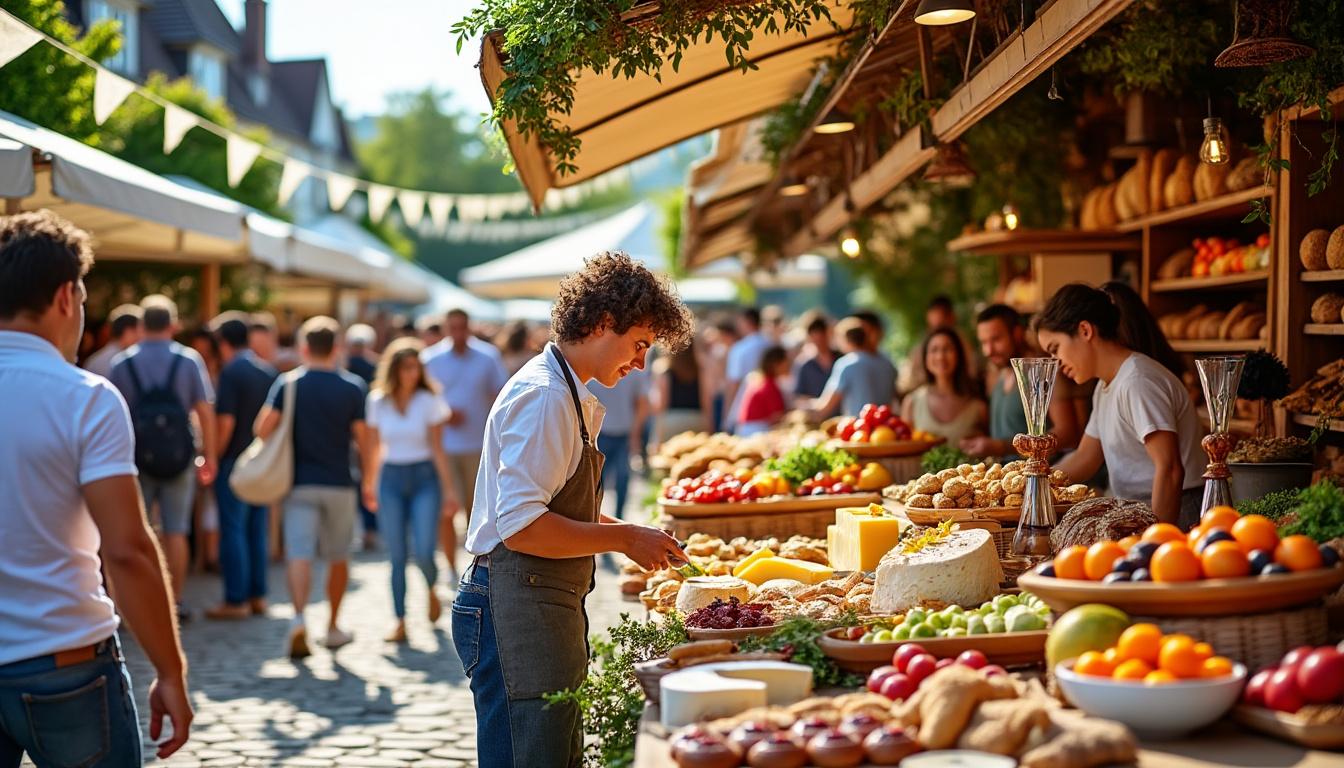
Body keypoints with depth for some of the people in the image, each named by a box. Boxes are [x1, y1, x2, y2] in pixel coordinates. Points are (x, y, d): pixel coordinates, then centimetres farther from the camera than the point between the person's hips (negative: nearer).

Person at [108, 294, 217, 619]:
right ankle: (175, 601, 11)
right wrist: (209, 456, 3)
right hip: (179, 457, 0)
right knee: (176, 532, 7)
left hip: (137, 456, 0)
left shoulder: (122, 363, -1)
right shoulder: (189, 360, -2)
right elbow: (205, 411, -4)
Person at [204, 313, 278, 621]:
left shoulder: (231, 372, -12)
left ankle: (236, 600, -1)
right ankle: (257, 595, 15)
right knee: (257, 529, 12)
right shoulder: (269, 371, 9)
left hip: (235, 460, -7)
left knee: (233, 529, -2)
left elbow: (225, 422, -16)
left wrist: (213, 456, -6)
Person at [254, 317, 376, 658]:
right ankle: (333, 627, 24)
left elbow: (262, 428, -11)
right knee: (338, 557, 14)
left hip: (300, 483, -1)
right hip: (339, 483, 1)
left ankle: (299, 618, -28)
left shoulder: (288, 383, -2)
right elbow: (363, 440, -2)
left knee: (299, 554, -7)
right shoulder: (352, 387, -1)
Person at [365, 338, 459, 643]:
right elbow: (374, 445, 9)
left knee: (424, 552, -12)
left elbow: (437, 448, -3)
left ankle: (432, 589, 21)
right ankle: (400, 622, 5)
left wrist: (449, 489, -6)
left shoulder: (429, 401, -3)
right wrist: (369, 481, 10)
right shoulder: (377, 401, 2)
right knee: (396, 556, -1)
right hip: (391, 479, 2)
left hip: (424, 479, -2)